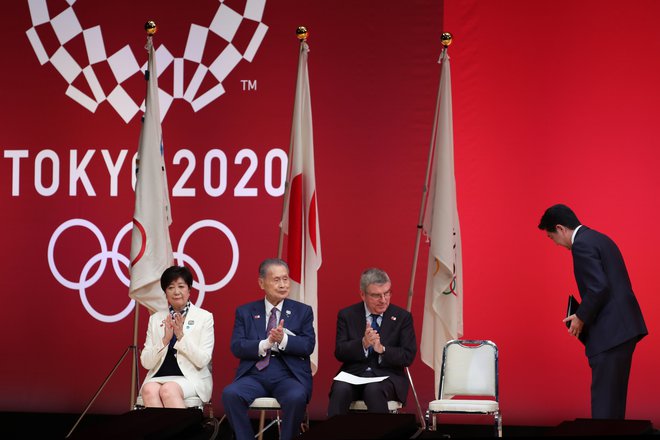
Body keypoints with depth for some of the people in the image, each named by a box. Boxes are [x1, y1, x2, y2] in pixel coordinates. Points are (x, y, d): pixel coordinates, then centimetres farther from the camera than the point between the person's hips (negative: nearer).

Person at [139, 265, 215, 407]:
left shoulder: (204, 317, 6)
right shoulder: (155, 319, 14)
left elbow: (203, 360, -4)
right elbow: (146, 362, 6)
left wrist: (181, 337, -14)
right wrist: (165, 340, -9)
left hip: (191, 378, -3)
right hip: (159, 377, 3)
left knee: (168, 389, -34)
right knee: (149, 390, -32)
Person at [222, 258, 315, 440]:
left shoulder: (303, 311, 13)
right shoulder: (245, 312, 14)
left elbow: (308, 345, 1)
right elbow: (237, 347, 2)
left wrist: (283, 340, -18)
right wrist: (265, 344, -16)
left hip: (288, 375, -1)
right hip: (255, 374, 1)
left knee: (296, 397, -35)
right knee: (230, 394, -30)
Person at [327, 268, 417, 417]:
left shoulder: (402, 317, 7)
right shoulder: (347, 315, 9)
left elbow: (408, 356, 1)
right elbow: (339, 352, 0)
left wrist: (382, 349, -17)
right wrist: (363, 343, -19)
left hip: (387, 376, -1)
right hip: (353, 375, 1)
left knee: (374, 390, -35)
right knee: (340, 390, -32)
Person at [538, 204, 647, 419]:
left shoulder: (582, 245, -12)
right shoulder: (599, 239, 18)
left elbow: (598, 288, -21)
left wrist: (581, 318, -8)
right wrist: (585, 315, 17)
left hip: (610, 331, -10)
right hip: (625, 326, 10)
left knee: (603, 398, -7)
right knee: (614, 395, 14)